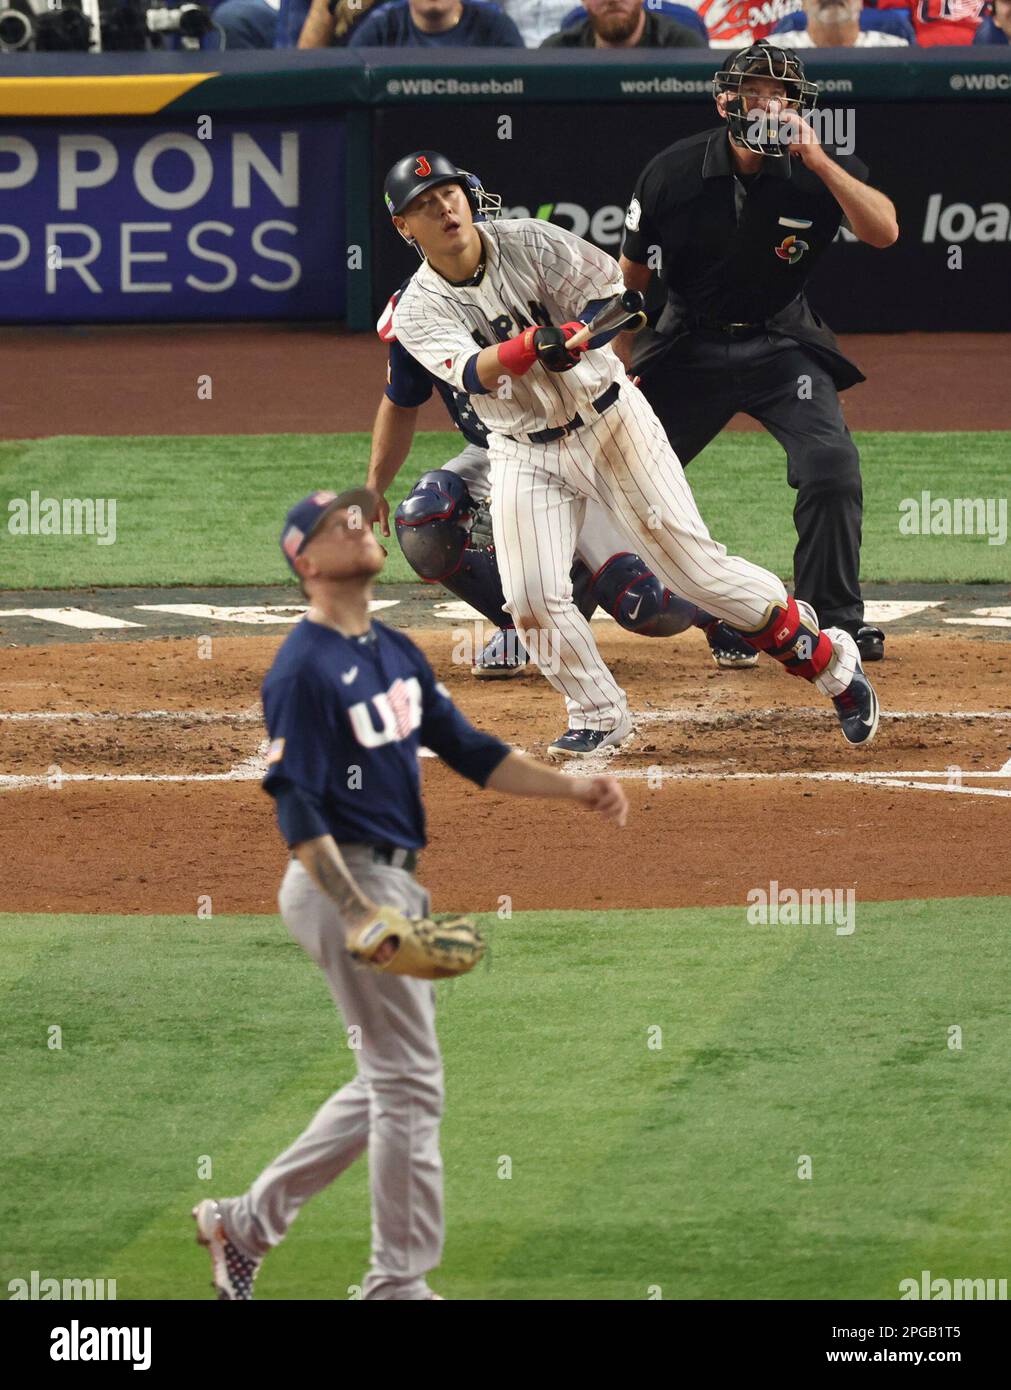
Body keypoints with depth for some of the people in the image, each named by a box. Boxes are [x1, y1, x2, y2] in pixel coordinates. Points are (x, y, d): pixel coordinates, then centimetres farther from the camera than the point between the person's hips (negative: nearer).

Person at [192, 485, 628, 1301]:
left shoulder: (398, 654, 13)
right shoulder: (305, 668, -15)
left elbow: (469, 751, 14)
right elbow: (298, 810, -19)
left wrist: (573, 788, 2)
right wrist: (359, 916, -28)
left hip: (394, 885, 9)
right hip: (345, 882, -9)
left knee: (393, 1083, 15)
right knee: (410, 1084, -6)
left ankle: (248, 1223, 23)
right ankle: (399, 1285, 1)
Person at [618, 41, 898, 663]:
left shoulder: (822, 170, -13)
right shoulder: (672, 173, -12)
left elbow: (883, 232, -30)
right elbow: (629, 279, 1)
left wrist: (820, 162, -36)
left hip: (782, 347, -1)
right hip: (690, 347, 1)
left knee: (832, 465, -21)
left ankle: (837, 619, -6)